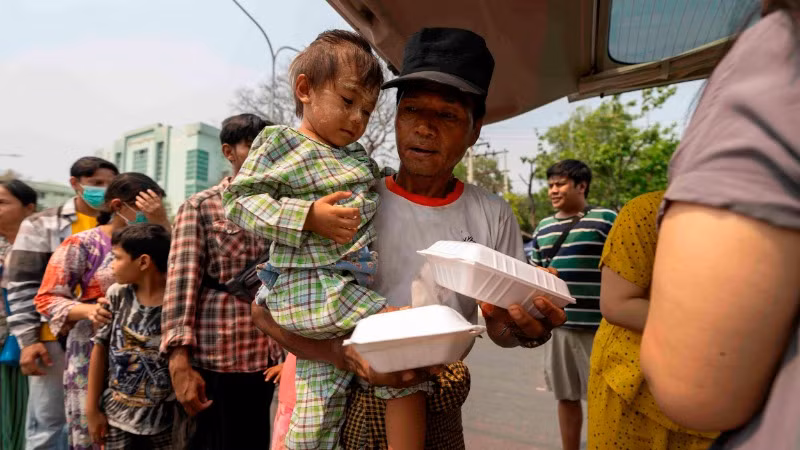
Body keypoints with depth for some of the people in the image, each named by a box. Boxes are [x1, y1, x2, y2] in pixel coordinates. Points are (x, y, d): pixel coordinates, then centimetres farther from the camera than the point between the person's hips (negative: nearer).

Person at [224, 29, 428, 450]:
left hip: (353, 285, 7)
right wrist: (309, 217, -19)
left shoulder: (361, 158, 18)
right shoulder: (279, 142, -2)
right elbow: (238, 201, -8)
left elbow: (372, 204, 29)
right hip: (311, 288, -7)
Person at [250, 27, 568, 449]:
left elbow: (499, 326, 0)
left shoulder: (492, 216, -6)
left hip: (440, 414, 2)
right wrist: (346, 354, -29)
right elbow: (266, 308, -13)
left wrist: (529, 329, -23)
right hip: (351, 406, -2)